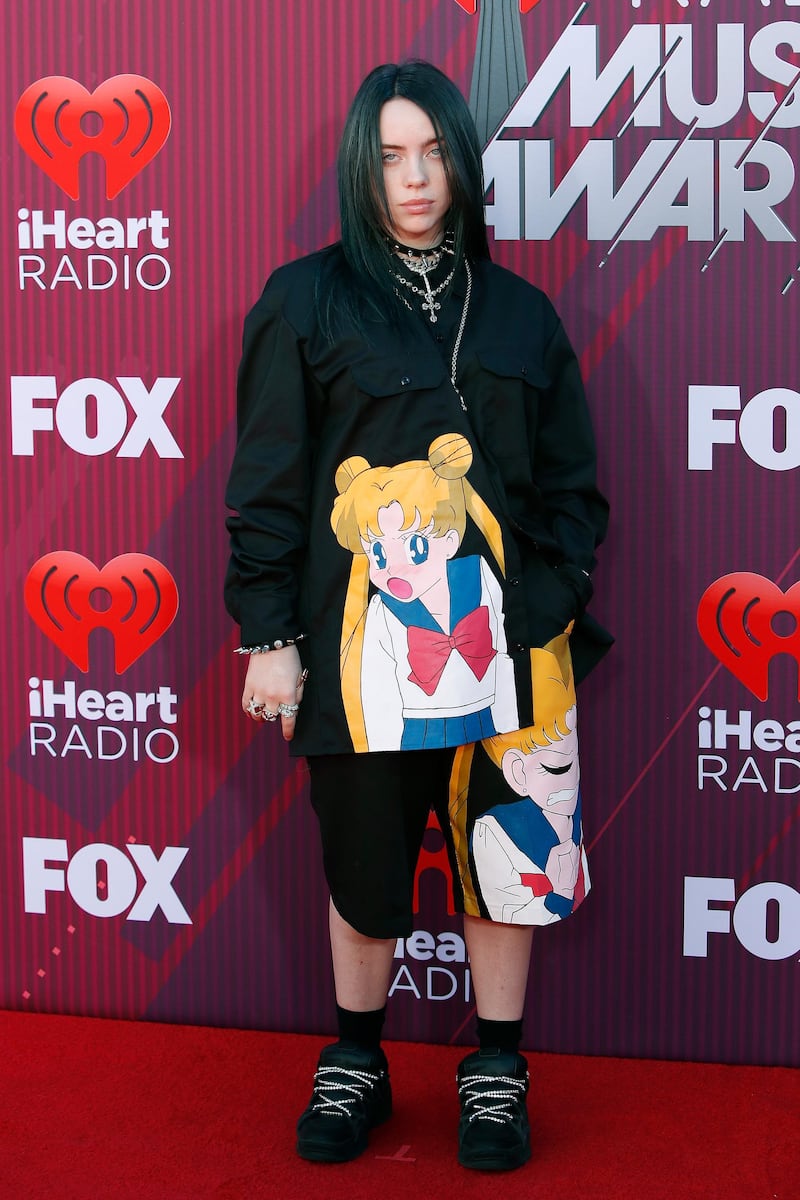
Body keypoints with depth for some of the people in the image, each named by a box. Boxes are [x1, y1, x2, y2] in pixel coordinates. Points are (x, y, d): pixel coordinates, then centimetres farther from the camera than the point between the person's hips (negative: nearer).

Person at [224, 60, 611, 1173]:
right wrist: (269, 636, -4)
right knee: (363, 859, 8)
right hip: (360, 639, -2)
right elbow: (267, 485, 1)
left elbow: (570, 485, 10)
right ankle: (356, 1064, 29)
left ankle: (497, 1071, 24)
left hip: (497, 633, 2)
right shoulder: (306, 302, 2)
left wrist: (552, 604, -4)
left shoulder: (519, 313, 10)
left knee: (504, 850, 6)